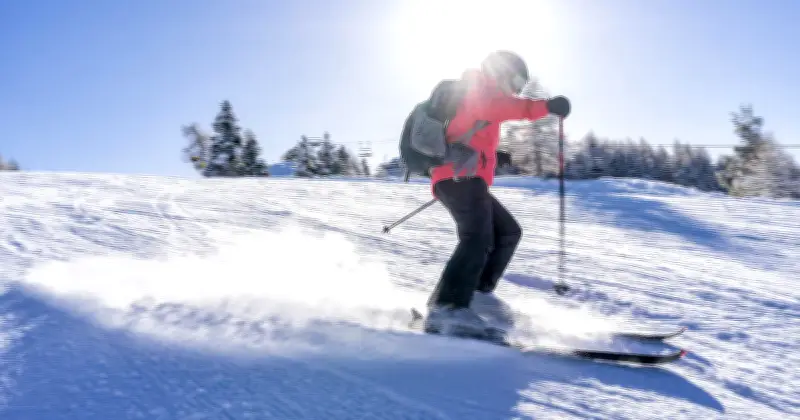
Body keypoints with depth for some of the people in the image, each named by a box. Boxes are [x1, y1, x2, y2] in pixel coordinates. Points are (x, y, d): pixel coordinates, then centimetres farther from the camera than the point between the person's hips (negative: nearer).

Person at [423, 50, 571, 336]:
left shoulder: (482, 97, 33)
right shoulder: (478, 90, 2)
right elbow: (491, 108, -24)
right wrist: (543, 106, -33)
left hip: (458, 179, 11)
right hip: (462, 176, -11)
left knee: (508, 232, 14)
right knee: (479, 238, -28)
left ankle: (478, 292, 7)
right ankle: (447, 309, -40)